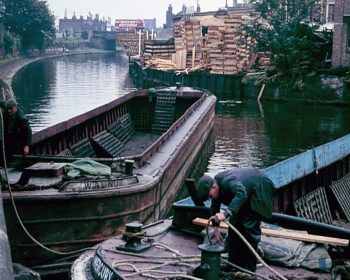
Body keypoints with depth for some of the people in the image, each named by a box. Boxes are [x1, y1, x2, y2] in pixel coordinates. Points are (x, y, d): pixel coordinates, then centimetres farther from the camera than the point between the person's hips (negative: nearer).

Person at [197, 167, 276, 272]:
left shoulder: (228, 181, -37)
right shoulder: (216, 183, -10)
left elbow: (241, 194, -55)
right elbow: (215, 207, 2)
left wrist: (225, 214, -59)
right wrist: (215, 229, 2)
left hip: (259, 190, -9)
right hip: (246, 192, 9)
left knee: (249, 226, -13)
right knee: (234, 222, 5)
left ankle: (249, 268, -7)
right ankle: (234, 263, 12)